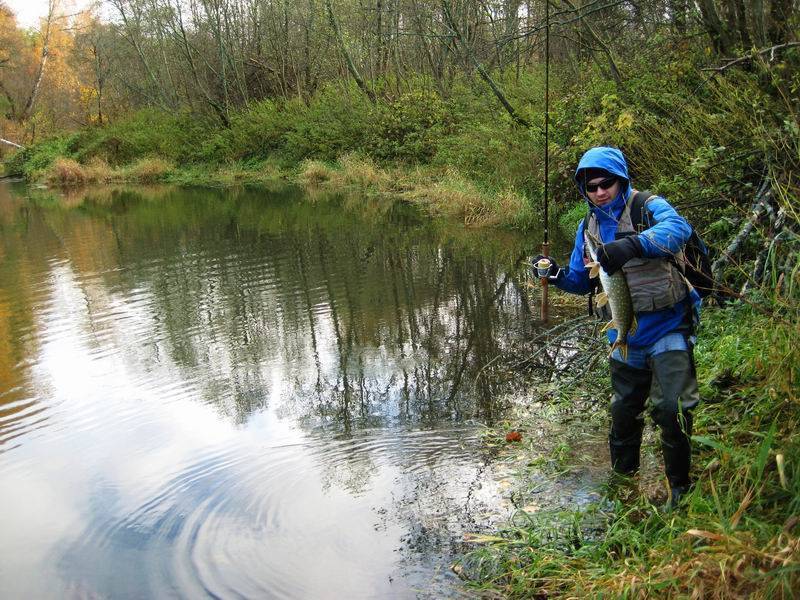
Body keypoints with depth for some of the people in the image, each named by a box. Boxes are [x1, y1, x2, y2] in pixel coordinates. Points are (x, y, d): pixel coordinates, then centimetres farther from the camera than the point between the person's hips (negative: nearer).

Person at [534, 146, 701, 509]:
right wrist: (556, 275, -9)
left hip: (667, 330, -5)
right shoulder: (588, 227, 5)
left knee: (671, 410, -10)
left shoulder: (649, 208, -11)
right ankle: (622, 477, 38)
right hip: (625, 337, 5)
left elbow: (678, 227, -34)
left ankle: (680, 486, 13)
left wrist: (633, 244, -50)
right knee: (623, 412, 17)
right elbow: (582, 283, 12)